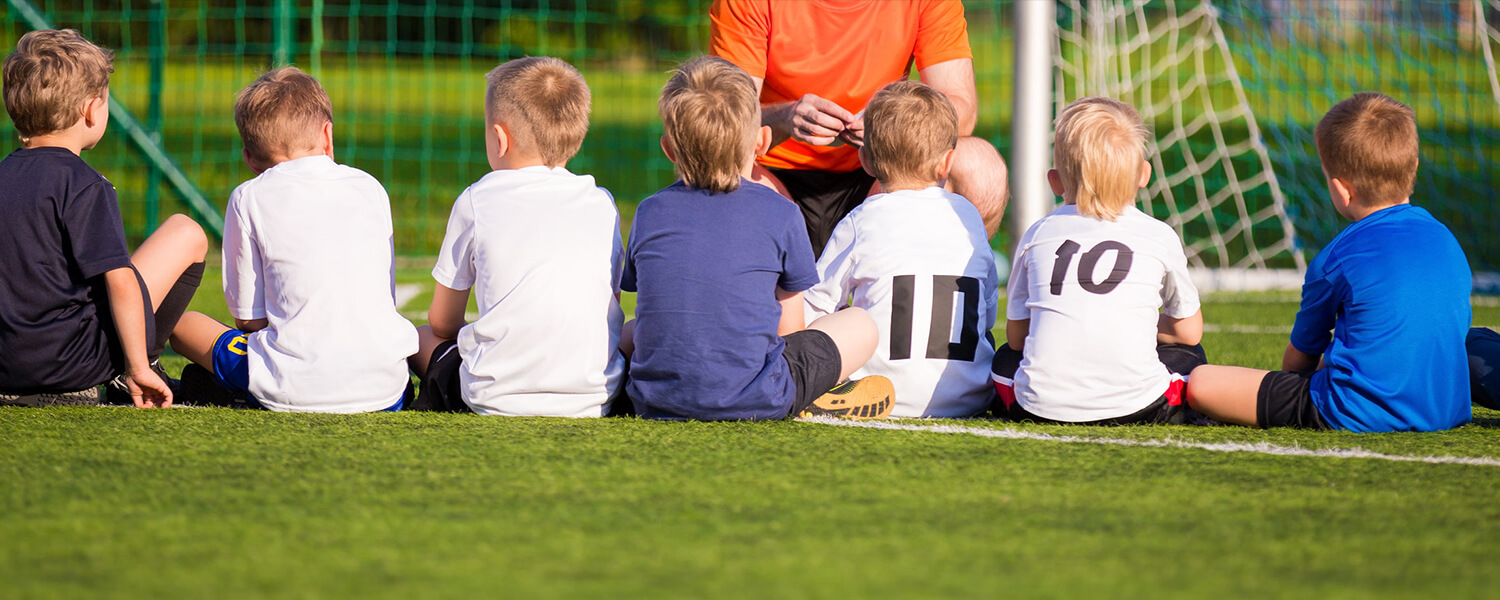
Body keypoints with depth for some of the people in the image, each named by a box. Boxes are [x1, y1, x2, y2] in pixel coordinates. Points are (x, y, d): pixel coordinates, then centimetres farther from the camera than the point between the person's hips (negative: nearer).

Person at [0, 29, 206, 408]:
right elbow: (121, 280, -18)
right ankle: (133, 371, 8)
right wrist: (138, 368, -11)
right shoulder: (84, 185, -12)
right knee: (187, 233, 6)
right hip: (72, 363, -7)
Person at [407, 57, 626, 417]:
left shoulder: (476, 202, 3)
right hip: (595, 398, 2)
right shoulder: (602, 205, 9)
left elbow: (443, 323, 10)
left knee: (421, 337, 25)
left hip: (498, 398, -2)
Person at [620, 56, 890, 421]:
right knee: (861, 326, 17)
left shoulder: (650, 213, 8)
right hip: (754, 402, -2)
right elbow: (788, 330, 8)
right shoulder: (781, 215, 0)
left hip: (655, 401, 2)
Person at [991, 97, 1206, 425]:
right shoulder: (1159, 236, 9)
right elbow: (1189, 332, 20)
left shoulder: (1037, 235, 13)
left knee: (1005, 358, 34)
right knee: (1187, 355, 29)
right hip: (1133, 404, -1)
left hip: (1041, 405, 1)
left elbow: (1016, 336, 19)